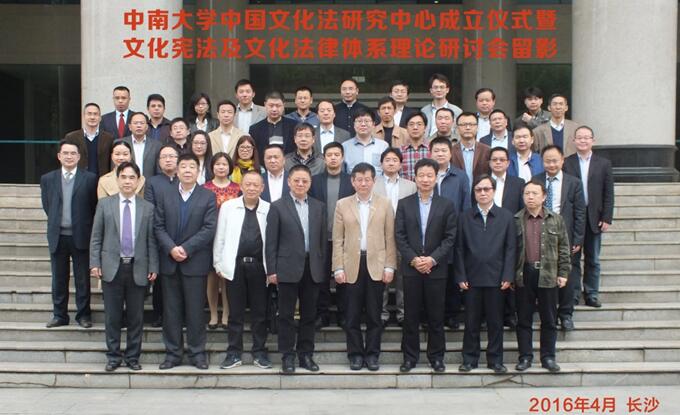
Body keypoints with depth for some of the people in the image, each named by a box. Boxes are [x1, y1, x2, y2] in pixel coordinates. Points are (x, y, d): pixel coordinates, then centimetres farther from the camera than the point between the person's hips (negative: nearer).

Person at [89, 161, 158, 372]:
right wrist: (95, 263, -3)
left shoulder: (148, 207, 4)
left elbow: (151, 240, 3)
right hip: (112, 267, 0)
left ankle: (133, 357, 18)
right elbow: (96, 237, 4)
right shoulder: (104, 204, 4)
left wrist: (153, 266, -2)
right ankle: (113, 356, 18)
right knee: (112, 315, 6)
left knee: (136, 316, 6)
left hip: (138, 269, 0)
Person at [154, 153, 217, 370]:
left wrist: (186, 248, -15)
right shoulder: (164, 194, 8)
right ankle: (173, 352, 16)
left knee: (195, 309, 3)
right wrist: (171, 248, -13)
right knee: (171, 310, 7)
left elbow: (209, 228, -8)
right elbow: (159, 226, 2)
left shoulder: (208, 196, 1)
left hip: (195, 262, -2)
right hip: (169, 261, 2)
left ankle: (197, 352, 13)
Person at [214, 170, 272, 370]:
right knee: (235, 312, 7)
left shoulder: (269, 210, 1)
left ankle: (259, 353, 18)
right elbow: (220, 237, 6)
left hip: (259, 265, 0)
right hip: (235, 265, 0)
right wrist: (218, 264, 3)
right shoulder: (228, 206, 4)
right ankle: (234, 353, 16)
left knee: (260, 312, 7)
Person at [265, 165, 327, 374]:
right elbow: (271, 242, -2)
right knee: (286, 315, 3)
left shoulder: (319, 207, 10)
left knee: (309, 315, 9)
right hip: (288, 268, -3)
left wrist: (323, 267, 5)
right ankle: (287, 356, 11)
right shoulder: (278, 207, 0)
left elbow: (323, 239, 10)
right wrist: (271, 270, -6)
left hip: (313, 269, 3)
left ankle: (306, 354, 18)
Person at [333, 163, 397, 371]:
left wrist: (390, 267, -3)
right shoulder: (342, 205, 6)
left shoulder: (385, 204, 6)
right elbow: (337, 240, 4)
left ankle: (372, 354, 15)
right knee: (352, 315, 4)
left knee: (374, 314, 5)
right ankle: (355, 354, 15)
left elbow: (390, 238, 4)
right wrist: (338, 268, -3)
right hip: (352, 266, 0)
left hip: (376, 266, 0)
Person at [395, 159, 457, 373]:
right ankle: (410, 357, 14)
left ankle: (436, 356, 16)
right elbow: (399, 236, 1)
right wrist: (413, 259, -11)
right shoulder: (404, 204, 5)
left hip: (436, 268, 0)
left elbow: (450, 237, -1)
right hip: (411, 268, 0)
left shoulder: (446, 205, 4)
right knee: (410, 315, 5)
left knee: (436, 315, 5)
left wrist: (433, 259, -12)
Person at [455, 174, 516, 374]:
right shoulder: (465, 217, 7)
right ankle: (470, 359, 15)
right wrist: (461, 277, -3)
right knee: (471, 322, 6)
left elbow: (510, 249, 2)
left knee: (495, 321, 6)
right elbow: (460, 249, 4)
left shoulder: (506, 217, 5)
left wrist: (508, 276, -6)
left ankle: (495, 360, 16)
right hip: (472, 278, 0)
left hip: (496, 278, 0)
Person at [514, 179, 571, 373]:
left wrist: (563, 273, 1)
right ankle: (525, 357, 15)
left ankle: (548, 357, 18)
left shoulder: (556, 220, 4)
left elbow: (563, 248, 6)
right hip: (523, 275, 0)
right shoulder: (515, 220, 2)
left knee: (549, 320, 7)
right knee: (524, 319, 6)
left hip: (548, 275, 1)